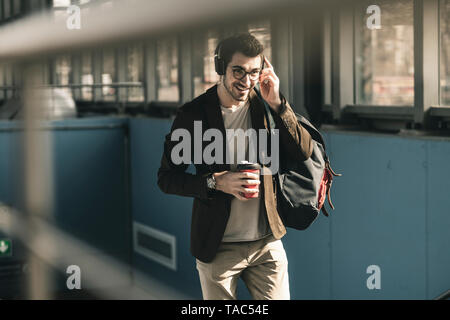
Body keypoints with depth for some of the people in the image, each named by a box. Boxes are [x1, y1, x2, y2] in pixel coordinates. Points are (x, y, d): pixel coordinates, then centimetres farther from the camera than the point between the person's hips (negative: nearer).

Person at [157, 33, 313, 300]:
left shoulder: (265, 106, 1)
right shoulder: (193, 114, -8)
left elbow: (304, 152, -8)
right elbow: (167, 178, -5)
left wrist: (277, 103, -16)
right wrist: (216, 182, -19)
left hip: (267, 242, 2)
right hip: (217, 248, -2)